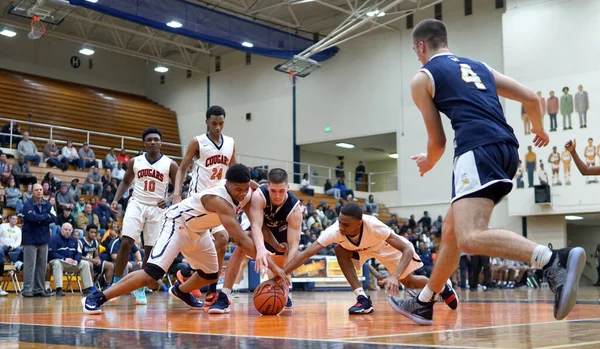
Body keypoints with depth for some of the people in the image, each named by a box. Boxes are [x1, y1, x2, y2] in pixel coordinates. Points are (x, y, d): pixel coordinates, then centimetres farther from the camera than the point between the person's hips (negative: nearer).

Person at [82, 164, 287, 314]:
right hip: (178, 223, -9)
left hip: (198, 230, 9)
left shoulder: (247, 195, -13)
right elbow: (240, 239, -43)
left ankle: (180, 290, 47)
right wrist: (269, 264, -43)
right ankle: (96, 298, -14)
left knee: (211, 275, 17)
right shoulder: (219, 199, -37)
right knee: (153, 272, -23)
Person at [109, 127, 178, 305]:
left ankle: (140, 289, 14)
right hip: (136, 205, 1)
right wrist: (116, 200, 2)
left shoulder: (170, 165, -3)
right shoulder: (134, 162, 3)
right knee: (125, 243, -13)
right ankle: (116, 285, -2)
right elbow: (126, 181, 16)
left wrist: (169, 200, -18)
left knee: (151, 250, 1)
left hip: (157, 209, -1)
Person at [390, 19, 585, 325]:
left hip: (477, 150, -8)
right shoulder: (479, 67, 28)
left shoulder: (422, 78, 11)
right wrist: (539, 130, 44)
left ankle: (555, 260, -41)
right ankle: (423, 304, 30)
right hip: (507, 149, 8)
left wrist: (428, 163, 34)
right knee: (451, 231, 19)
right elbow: (531, 98, 24)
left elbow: (438, 142, 12)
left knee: (471, 239, -22)